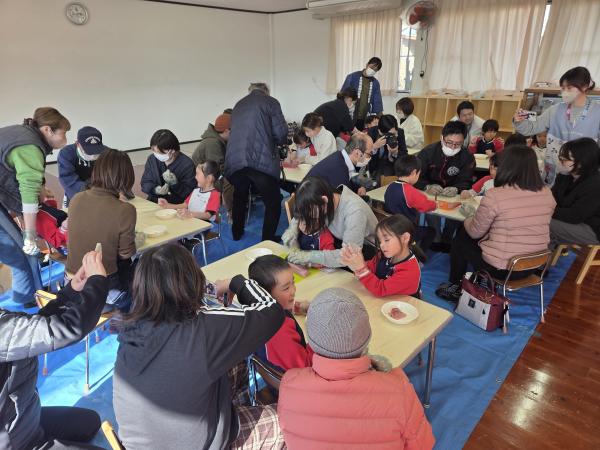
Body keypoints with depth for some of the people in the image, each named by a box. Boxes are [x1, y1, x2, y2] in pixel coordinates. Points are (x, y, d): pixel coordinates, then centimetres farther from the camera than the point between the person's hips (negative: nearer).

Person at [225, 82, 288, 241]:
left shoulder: (238, 105, 26)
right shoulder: (270, 102, 10)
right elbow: (281, 133, 0)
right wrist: (274, 142, 23)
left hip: (234, 161, 6)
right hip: (261, 161, -6)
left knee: (239, 197, 29)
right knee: (273, 202, 11)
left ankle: (237, 233, 42)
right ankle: (268, 239, 15)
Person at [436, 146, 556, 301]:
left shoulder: (495, 196, -22)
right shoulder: (547, 194, -4)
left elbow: (475, 232, -9)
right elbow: (524, 225, 11)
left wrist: (470, 215, 11)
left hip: (500, 268, -6)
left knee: (461, 237, 18)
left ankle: (455, 286, 32)